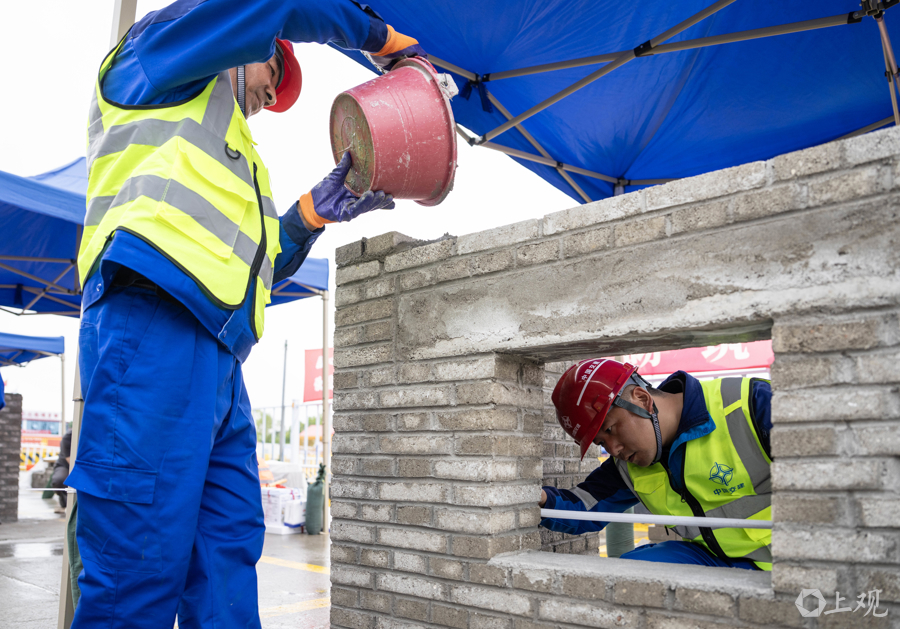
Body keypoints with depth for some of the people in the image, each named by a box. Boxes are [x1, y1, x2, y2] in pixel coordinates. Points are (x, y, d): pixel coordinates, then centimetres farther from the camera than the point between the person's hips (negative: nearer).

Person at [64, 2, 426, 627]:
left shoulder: (237, 161, 37)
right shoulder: (160, 55, 18)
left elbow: (260, 261, 30)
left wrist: (318, 208, 18)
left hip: (219, 360, 9)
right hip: (154, 326, -9)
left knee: (227, 566, 5)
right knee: (141, 572, -11)